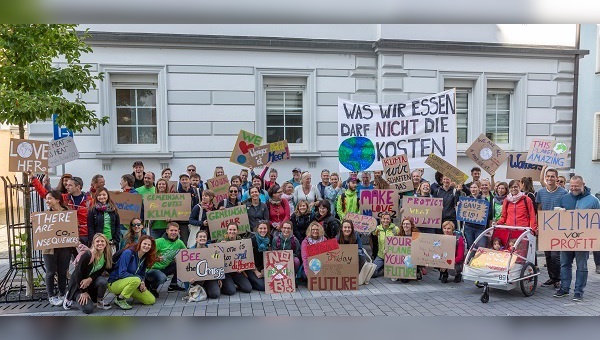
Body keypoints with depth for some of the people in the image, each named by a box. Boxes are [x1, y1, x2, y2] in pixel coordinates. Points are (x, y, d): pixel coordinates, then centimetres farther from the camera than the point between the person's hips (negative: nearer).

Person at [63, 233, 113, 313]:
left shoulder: (106, 256, -10)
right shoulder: (87, 255, -26)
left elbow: (100, 271, -4)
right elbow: (77, 274, -21)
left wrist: (90, 279, -25)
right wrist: (83, 292, -17)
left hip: (91, 282, 4)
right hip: (78, 284, -4)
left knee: (103, 281, -30)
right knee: (88, 309, -16)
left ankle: (100, 301, -2)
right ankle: (70, 299, 13)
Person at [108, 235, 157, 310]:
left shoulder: (145, 258, 1)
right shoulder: (128, 253, -20)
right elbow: (121, 273, -24)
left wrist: (142, 284, -14)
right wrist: (140, 280, -26)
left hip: (130, 283, 7)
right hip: (114, 283, -7)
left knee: (151, 300, -2)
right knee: (136, 280, -37)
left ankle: (125, 293, 13)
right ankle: (120, 299, -14)